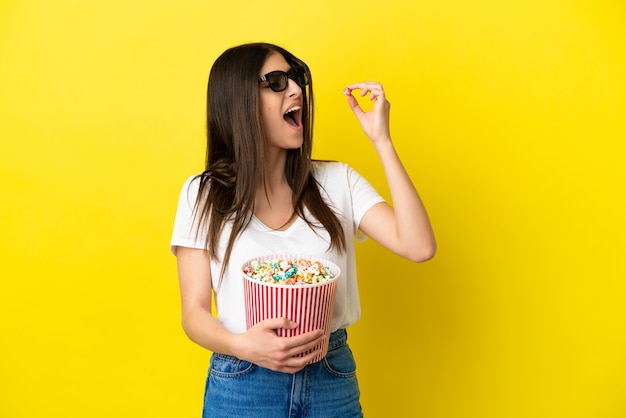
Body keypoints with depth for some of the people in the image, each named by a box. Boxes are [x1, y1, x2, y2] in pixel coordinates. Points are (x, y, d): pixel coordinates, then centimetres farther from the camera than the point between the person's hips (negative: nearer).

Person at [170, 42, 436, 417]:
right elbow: (195, 312, -3)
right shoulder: (203, 194, -3)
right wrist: (241, 345, -24)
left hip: (334, 382, 2)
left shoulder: (337, 182, 0)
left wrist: (382, 141, -11)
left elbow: (419, 247, -11)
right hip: (241, 387, -1)